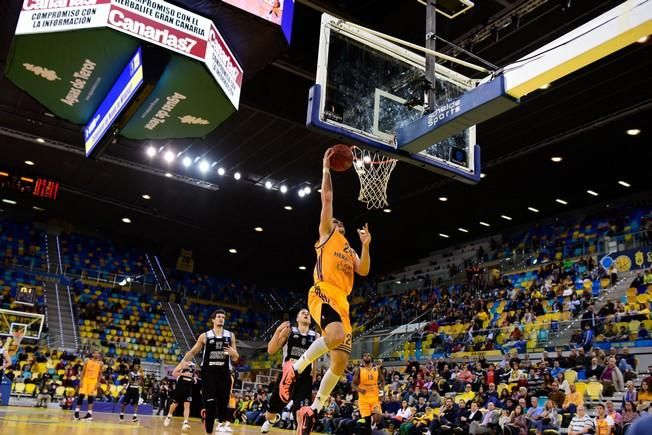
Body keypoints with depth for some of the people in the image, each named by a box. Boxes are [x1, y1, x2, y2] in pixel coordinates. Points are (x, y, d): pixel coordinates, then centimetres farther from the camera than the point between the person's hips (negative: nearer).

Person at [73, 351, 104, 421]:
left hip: (93, 381, 0)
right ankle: (77, 412, 3)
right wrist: (81, 380, -7)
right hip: (85, 379, 0)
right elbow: (83, 371, 1)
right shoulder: (87, 361, 1)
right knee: (81, 395, -5)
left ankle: (89, 414, 2)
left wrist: (97, 383, -5)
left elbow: (100, 374, 2)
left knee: (91, 397, 0)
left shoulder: (100, 363, 0)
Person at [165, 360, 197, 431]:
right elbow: (174, 373, -14)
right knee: (175, 403, 12)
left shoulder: (193, 365, 10)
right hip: (180, 385, -3)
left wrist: (194, 379, 6)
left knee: (187, 405, -9)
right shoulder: (183, 363, -7)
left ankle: (185, 423, -14)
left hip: (188, 387, 3)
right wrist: (183, 374, -24)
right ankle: (169, 416, 39)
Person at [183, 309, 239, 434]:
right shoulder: (205, 336, 3)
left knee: (223, 401, 7)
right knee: (210, 403, -12)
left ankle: (222, 423, 29)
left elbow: (235, 359, 10)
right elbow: (192, 352, 10)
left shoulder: (230, 336, 7)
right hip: (208, 372, -2)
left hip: (224, 373, 2)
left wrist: (233, 353, -14)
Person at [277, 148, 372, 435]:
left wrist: (365, 245, 8)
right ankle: (296, 368, -14)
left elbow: (363, 271, 16)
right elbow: (327, 197, 10)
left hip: (342, 302, 7)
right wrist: (326, 167, 13)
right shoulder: (326, 233, 15)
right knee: (336, 337, -35)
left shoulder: (349, 250, 32)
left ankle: (312, 411, 13)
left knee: (340, 362, 1)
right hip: (322, 293, -7)